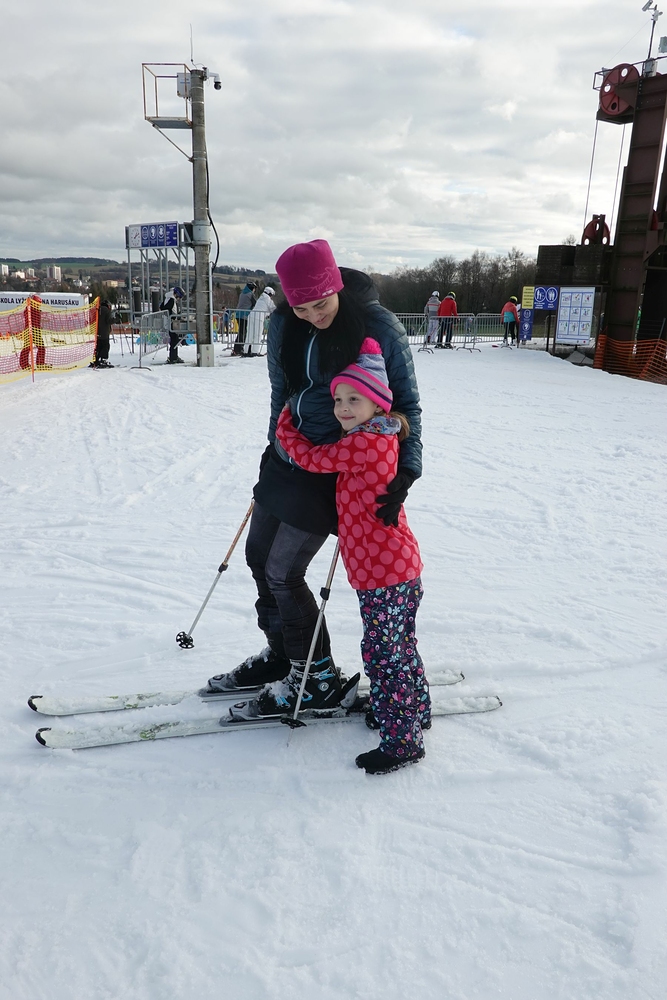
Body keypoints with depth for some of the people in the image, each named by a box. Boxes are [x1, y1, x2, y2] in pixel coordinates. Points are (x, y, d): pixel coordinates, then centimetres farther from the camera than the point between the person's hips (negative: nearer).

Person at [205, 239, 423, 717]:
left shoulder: (380, 328, -17)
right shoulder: (284, 325, -1)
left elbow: (407, 404, -11)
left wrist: (405, 472, -22)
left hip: (334, 467, -7)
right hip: (289, 457, 7)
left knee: (282, 573, -3)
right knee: (259, 555, 15)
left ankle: (320, 677, 18)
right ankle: (281, 654, 36)